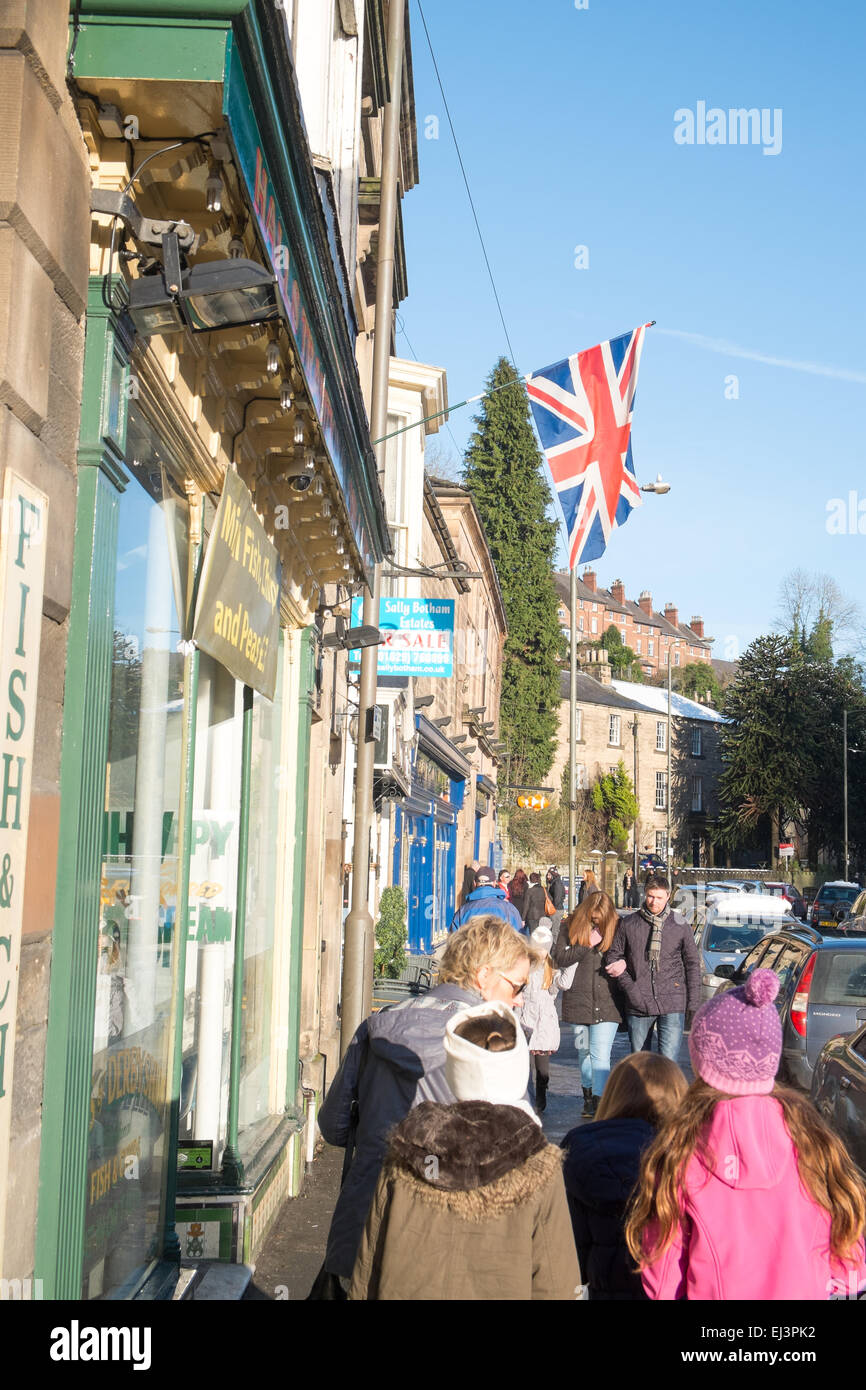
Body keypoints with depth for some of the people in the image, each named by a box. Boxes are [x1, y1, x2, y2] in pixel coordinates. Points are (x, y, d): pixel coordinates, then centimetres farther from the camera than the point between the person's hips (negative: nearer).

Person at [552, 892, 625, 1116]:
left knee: (600, 1054, -12)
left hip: (607, 1002, -2)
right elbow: (560, 957, -8)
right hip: (578, 999, 2)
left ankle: (599, 1102, -14)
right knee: (584, 1052, 15)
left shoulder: (616, 928, 0)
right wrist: (588, 945, -15)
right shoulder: (569, 926, 1)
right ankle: (588, 1094, 32)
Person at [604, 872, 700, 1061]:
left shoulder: (680, 925, 5)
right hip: (638, 1005, 2)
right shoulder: (628, 924, 5)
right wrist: (630, 987, -3)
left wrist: (693, 1004, 3)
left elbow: (693, 964, 9)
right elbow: (614, 956, 10)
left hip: (672, 1004, -2)